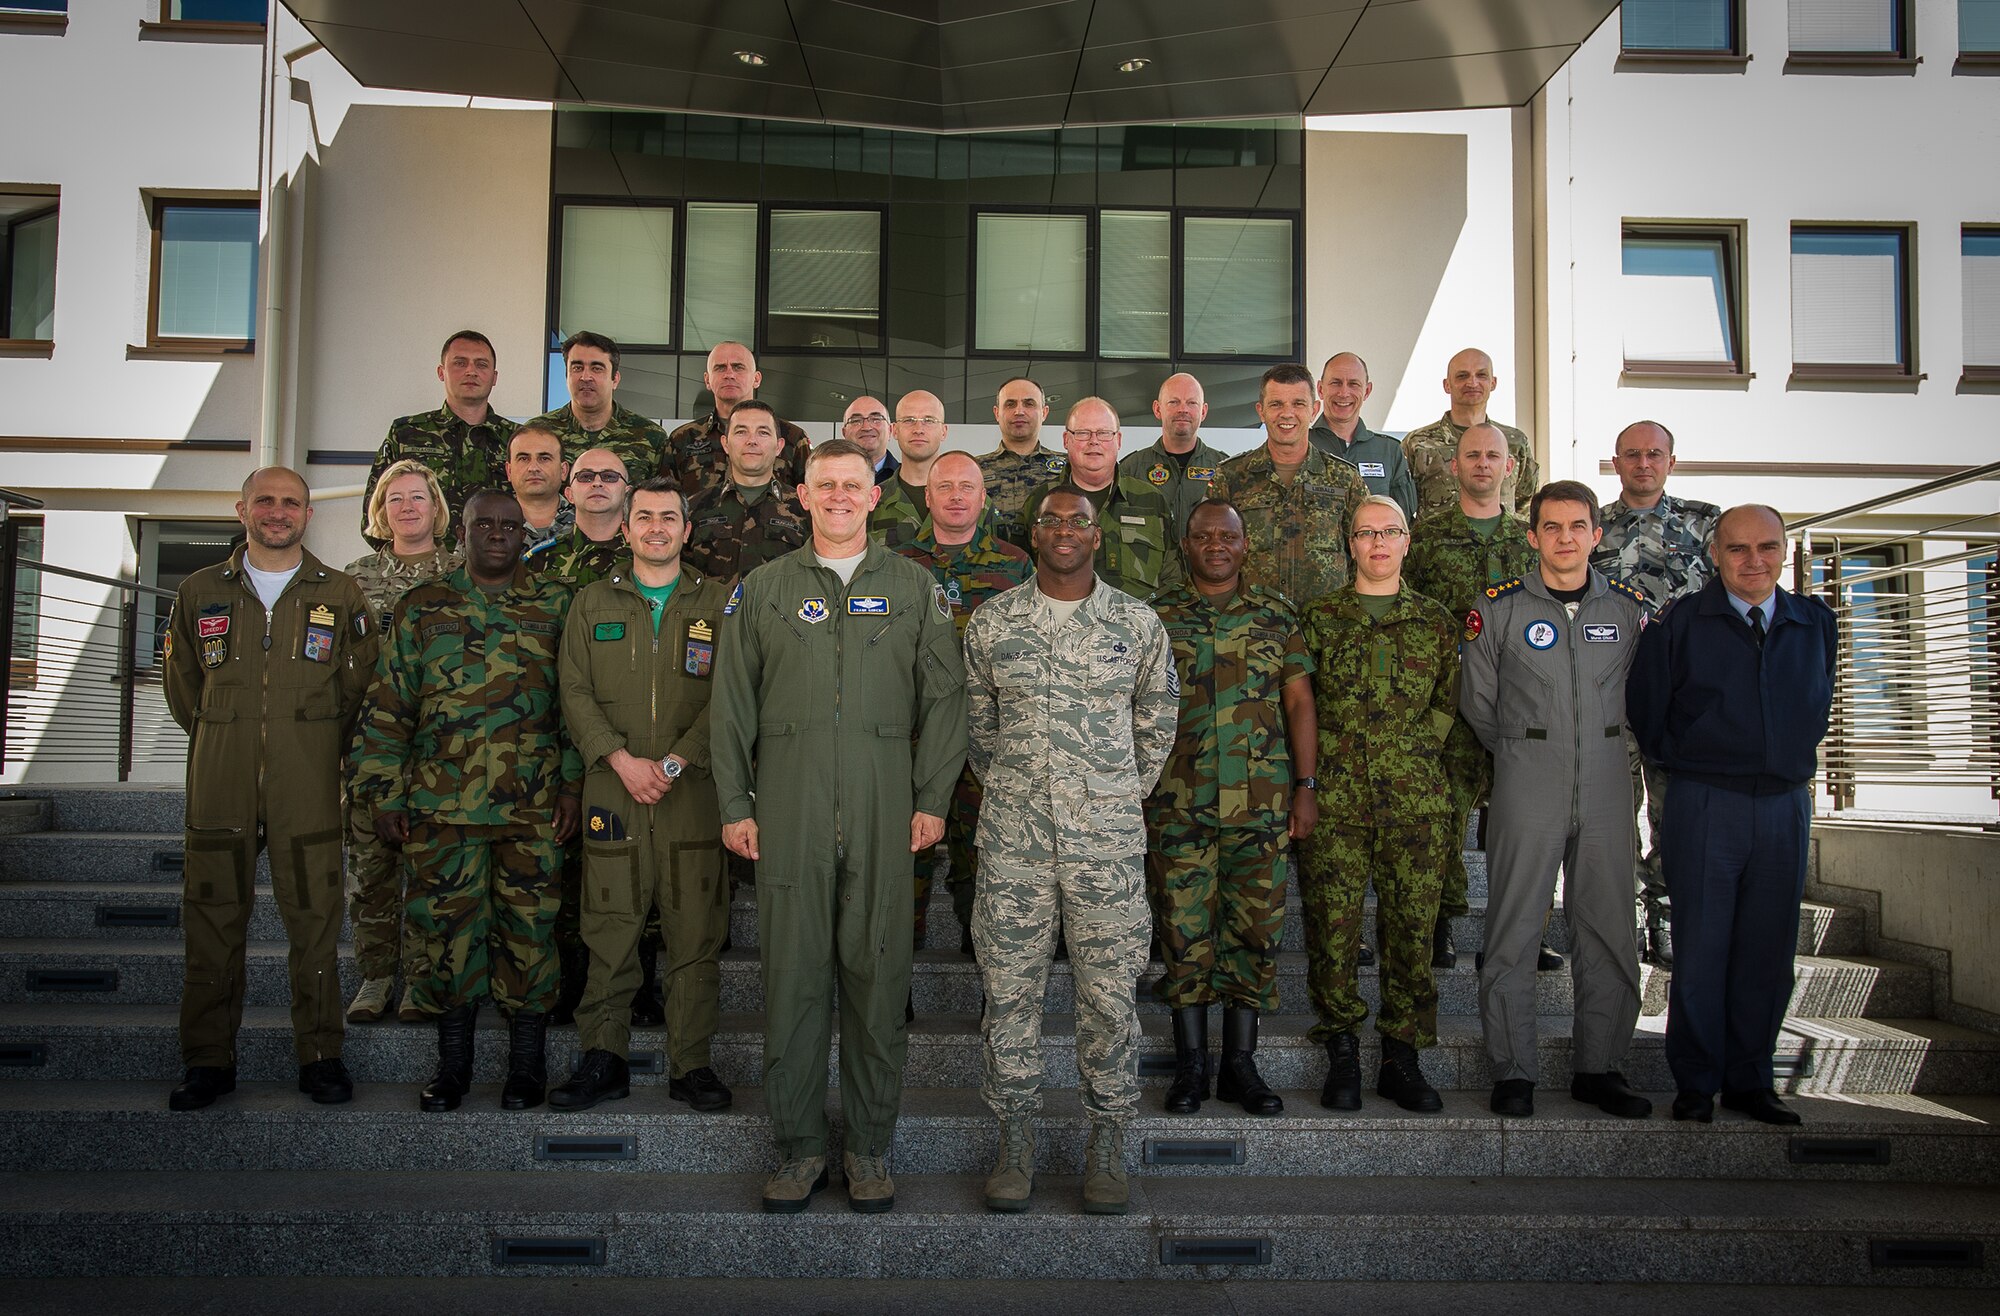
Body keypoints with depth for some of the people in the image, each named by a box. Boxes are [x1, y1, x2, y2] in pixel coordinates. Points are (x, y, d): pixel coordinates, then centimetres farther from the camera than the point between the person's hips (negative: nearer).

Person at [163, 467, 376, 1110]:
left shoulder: (340, 596, 6)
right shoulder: (200, 592, 10)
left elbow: (362, 684, 11)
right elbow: (181, 682, 19)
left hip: (308, 787, -1)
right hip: (219, 783, 2)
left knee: (314, 921, 0)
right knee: (212, 920, 4)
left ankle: (319, 1056, 10)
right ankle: (209, 1060, 15)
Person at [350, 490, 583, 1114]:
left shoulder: (556, 606, 7)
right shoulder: (422, 609, 9)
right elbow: (387, 707, 9)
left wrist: (573, 783, -1)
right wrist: (384, 794, 4)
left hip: (533, 806, -1)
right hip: (442, 804, 1)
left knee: (528, 929, 3)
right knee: (449, 928, 6)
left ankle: (526, 1063, 16)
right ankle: (453, 1063, 21)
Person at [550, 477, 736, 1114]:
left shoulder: (717, 603, 9)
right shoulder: (593, 603, 13)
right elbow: (576, 694, 5)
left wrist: (675, 761, -12)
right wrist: (621, 759, -10)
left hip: (694, 792, 0)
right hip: (612, 791, 1)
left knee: (695, 934, 1)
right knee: (610, 931, 2)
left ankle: (691, 1063, 10)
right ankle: (603, 1060, 14)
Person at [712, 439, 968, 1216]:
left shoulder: (914, 589, 9)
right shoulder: (764, 590, 10)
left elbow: (944, 698, 6)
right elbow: (732, 705, 9)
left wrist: (933, 799, -1)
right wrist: (734, 804, 3)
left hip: (884, 816, 0)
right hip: (789, 815, 1)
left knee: (878, 974, 4)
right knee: (792, 974, 4)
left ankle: (871, 1145, 18)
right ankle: (799, 1146, 17)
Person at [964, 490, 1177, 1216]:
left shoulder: (1138, 624, 3)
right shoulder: (990, 623, 5)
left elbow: (1157, 723, 13)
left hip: (1108, 841, -1)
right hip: (1013, 838, 1)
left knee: (1110, 993, 4)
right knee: (1010, 989, 5)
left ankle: (1107, 1143, 19)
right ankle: (1016, 1140, 19)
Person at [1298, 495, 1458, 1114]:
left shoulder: (1436, 622, 13)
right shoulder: (1320, 618, 9)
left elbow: (1451, 705, 14)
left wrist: (1415, 749, 3)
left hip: (1416, 800, 1)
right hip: (1335, 799, -1)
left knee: (1411, 928, 2)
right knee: (1333, 926, -2)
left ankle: (1401, 1059, 14)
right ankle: (1341, 1057, 10)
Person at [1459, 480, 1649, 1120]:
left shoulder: (1629, 607, 7)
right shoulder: (1499, 608, -1)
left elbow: (1637, 694, 19)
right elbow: (1477, 702, 7)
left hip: (1607, 784, 3)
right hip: (1526, 783, -3)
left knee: (1610, 930, 6)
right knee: (1513, 930, -1)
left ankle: (1599, 1068, 20)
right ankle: (1513, 1072, 9)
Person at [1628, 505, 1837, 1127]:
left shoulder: (1816, 624, 9)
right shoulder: (1681, 621, -2)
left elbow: (1818, 710, 23)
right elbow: (1645, 708, 3)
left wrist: (1789, 764, 17)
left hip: (1786, 803, 4)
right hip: (1704, 806, -3)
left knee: (1768, 950, 8)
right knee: (1701, 948, 0)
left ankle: (1749, 1080, 21)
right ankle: (1696, 1083, 12)